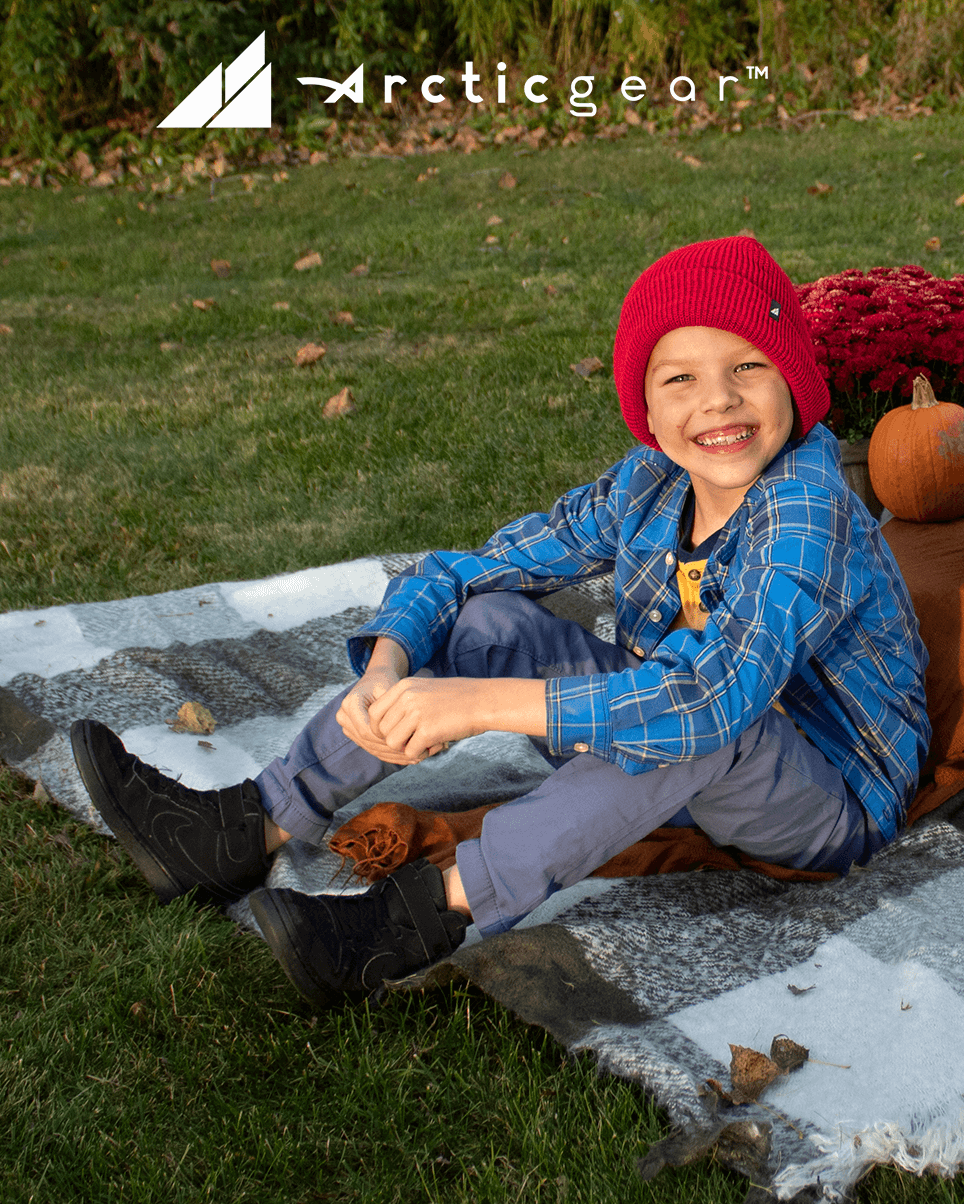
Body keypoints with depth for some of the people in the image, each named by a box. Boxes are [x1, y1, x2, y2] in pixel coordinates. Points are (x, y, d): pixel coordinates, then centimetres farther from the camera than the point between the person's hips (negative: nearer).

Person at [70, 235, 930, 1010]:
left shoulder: (806, 505, -28)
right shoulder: (648, 486, -7)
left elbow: (714, 695, -41)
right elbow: (457, 576, -4)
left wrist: (480, 705, -40)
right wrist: (387, 668, -25)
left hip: (837, 799, -6)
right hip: (677, 776, 6)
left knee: (702, 726, -38)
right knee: (493, 621, -9)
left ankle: (413, 921, -33)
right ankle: (247, 834, -9)